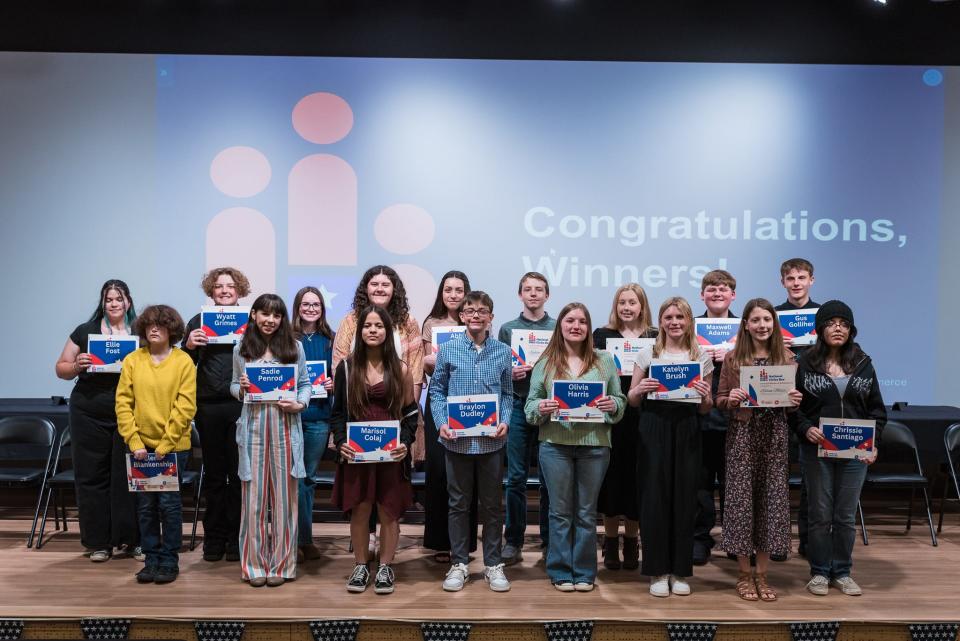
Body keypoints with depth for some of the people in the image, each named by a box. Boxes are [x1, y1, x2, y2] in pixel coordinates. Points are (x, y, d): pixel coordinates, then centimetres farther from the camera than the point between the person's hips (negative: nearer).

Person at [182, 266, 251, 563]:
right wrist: (189, 345, -9)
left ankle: (236, 537, 14)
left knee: (239, 473, 3)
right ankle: (214, 537, 19)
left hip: (241, 405, -2)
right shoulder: (198, 322, 8)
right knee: (214, 473, 10)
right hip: (208, 405, 2)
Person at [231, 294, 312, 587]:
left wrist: (300, 404, -9)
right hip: (253, 428, 1)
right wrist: (241, 388, -7)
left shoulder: (294, 347, 5)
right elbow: (233, 385, 14)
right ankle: (254, 564, 15)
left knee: (283, 496, 4)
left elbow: (305, 384, 9)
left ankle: (281, 564, 15)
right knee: (253, 497, 3)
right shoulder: (241, 349, 8)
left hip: (285, 428, 0)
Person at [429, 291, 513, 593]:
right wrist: (442, 422, -8)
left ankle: (493, 564, 22)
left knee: (492, 504, 9)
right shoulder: (448, 350, 1)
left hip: (491, 440, 1)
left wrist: (505, 421, -7)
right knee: (458, 503, 9)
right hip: (457, 440, -1)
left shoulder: (503, 352, 4)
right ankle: (459, 563, 21)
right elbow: (437, 391, 5)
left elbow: (507, 393, 9)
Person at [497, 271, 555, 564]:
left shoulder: (559, 328, 8)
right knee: (516, 477, 2)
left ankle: (549, 541, 16)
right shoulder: (508, 329, 9)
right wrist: (510, 373, -10)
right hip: (518, 406, 0)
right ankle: (513, 542, 10)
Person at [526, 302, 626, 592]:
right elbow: (530, 404, 4)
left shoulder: (604, 361, 8)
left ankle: (585, 572, 21)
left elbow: (620, 401, 9)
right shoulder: (545, 363, 5)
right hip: (556, 444, -1)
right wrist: (541, 407, -17)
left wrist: (613, 405, -13)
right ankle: (561, 572, 19)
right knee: (560, 511, 7)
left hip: (595, 444, 1)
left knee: (587, 512, 9)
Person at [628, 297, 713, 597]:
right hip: (654, 429, -1)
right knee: (654, 497, -1)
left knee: (684, 498, 3)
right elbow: (632, 400, 9)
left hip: (686, 431, 1)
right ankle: (657, 571, 11)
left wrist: (705, 396, -10)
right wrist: (640, 389, -12)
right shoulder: (647, 354, 7)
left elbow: (706, 409, 12)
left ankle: (680, 571, 17)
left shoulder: (702, 356, 10)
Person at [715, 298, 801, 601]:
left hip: (774, 434, 2)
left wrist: (795, 400, -8)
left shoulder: (786, 358, 7)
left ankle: (762, 574, 17)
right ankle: (744, 574, 13)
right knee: (741, 497, -1)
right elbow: (720, 400, 4)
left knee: (771, 497, 4)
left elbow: (791, 398, 14)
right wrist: (731, 399, -17)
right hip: (742, 433, -2)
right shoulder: (732, 358, 1)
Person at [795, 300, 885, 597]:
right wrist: (806, 429, -19)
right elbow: (794, 406, -2)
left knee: (846, 515, 9)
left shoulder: (863, 364, 6)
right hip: (817, 450, -2)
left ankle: (842, 572, 22)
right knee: (821, 514, 5)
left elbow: (876, 408, 8)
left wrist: (874, 443, -3)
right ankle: (819, 572, 18)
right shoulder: (806, 363, -2)